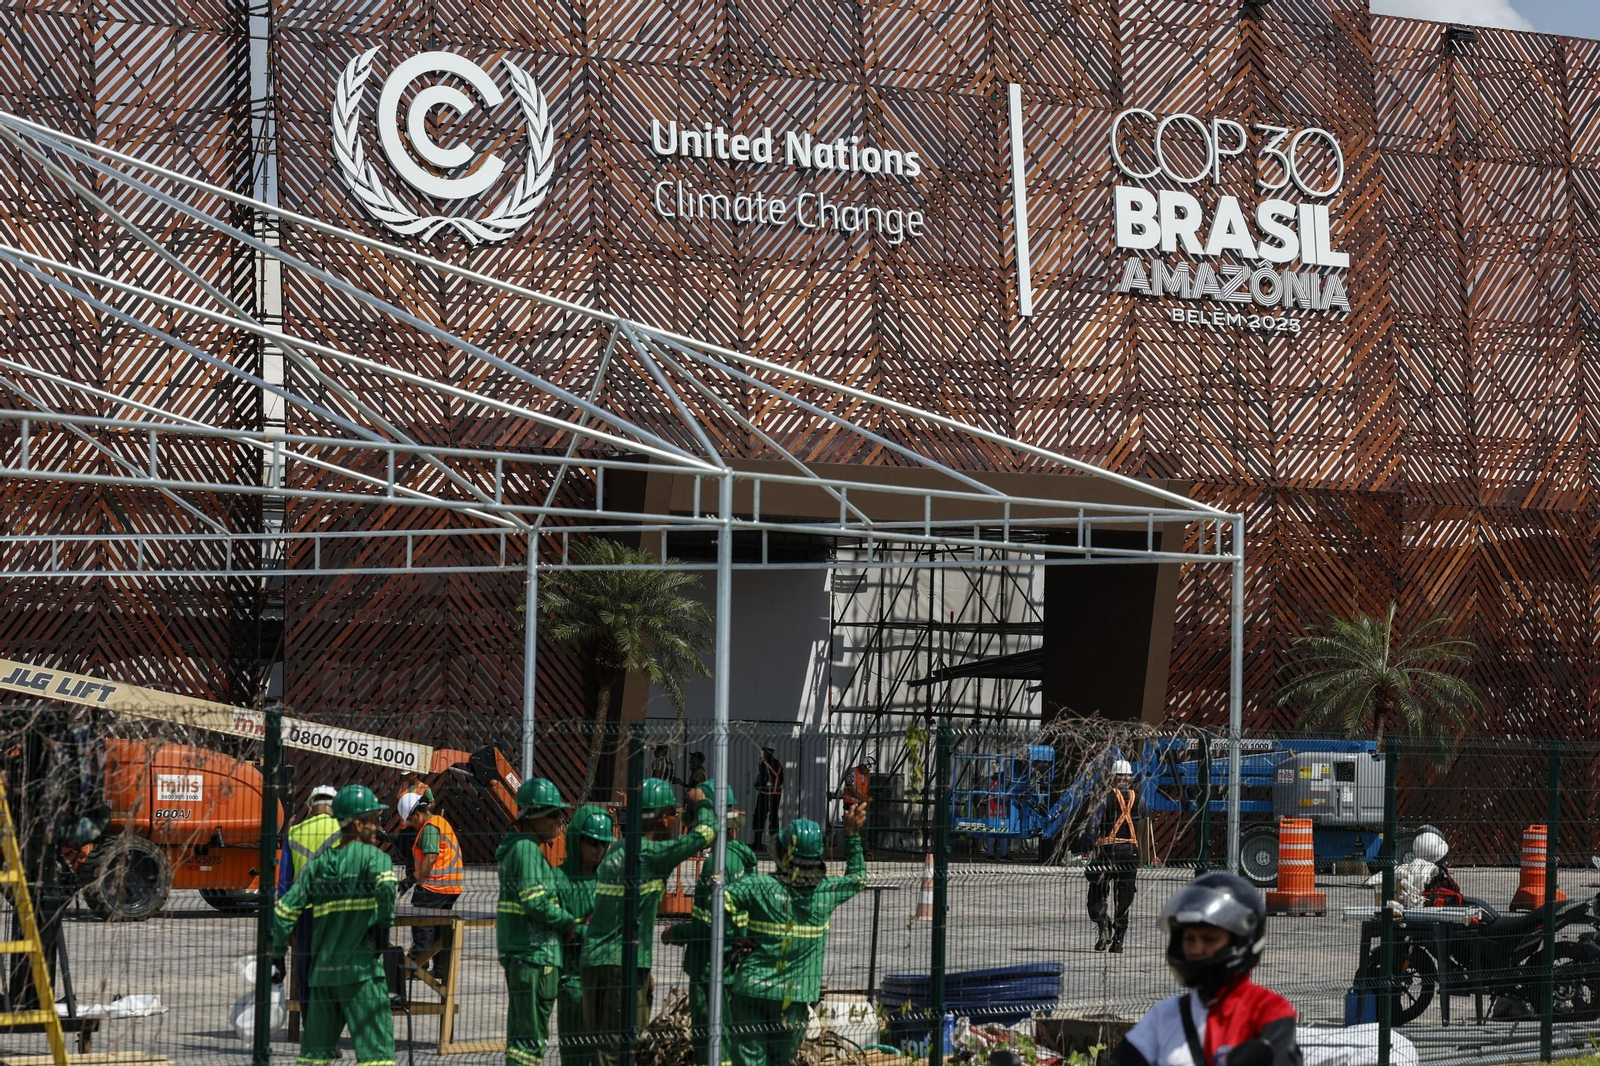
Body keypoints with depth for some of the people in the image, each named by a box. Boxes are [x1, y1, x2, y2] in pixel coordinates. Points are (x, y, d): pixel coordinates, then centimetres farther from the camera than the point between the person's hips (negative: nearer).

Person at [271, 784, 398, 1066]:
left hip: (323, 970, 6)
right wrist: (383, 924, -12)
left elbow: (284, 910, 8)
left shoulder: (317, 865, 11)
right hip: (361, 969, -6)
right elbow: (386, 887, -27)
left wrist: (277, 954, 18)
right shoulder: (371, 855, -5)